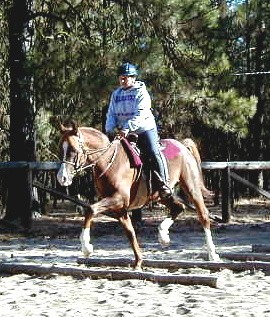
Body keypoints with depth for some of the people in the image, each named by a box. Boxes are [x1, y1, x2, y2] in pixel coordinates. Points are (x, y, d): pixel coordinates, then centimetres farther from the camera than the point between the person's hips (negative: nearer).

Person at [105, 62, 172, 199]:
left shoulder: (141, 92, -7)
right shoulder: (116, 94, 11)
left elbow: (140, 115, -19)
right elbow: (111, 114, 10)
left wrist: (127, 128, -31)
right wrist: (110, 129, -9)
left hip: (144, 128, -6)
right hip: (123, 132, 6)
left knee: (153, 153, -21)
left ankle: (163, 184, -15)